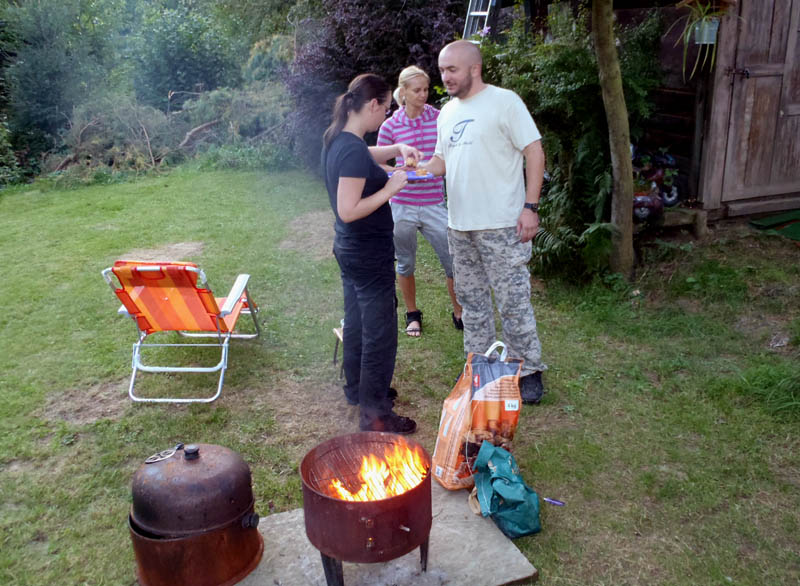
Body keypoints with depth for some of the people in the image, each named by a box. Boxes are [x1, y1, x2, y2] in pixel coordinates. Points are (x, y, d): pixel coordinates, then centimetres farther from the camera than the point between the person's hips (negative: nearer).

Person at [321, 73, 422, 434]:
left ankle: (357, 389, 41)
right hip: (369, 255, -10)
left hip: (350, 250, 10)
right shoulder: (353, 151, -26)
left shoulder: (336, 137, 4)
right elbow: (349, 211, -29)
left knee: (356, 323, 23)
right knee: (380, 334, 1)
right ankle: (374, 415, 13)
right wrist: (391, 187, -21)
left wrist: (397, 149, 12)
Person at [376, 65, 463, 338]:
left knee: (454, 261, 0)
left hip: (434, 204, 1)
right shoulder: (390, 126, -1)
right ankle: (412, 314, 32)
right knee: (405, 264, 12)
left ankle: (458, 313, 20)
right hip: (402, 205, 0)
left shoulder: (439, 118, 1)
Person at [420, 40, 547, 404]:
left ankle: (528, 370, 13)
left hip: (501, 225, -7)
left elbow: (534, 152, -9)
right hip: (459, 225, 7)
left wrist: (530, 207, -16)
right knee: (471, 299, 15)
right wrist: (420, 167, 0)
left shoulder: (504, 101, -7)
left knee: (513, 302, -2)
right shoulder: (448, 111, 14)